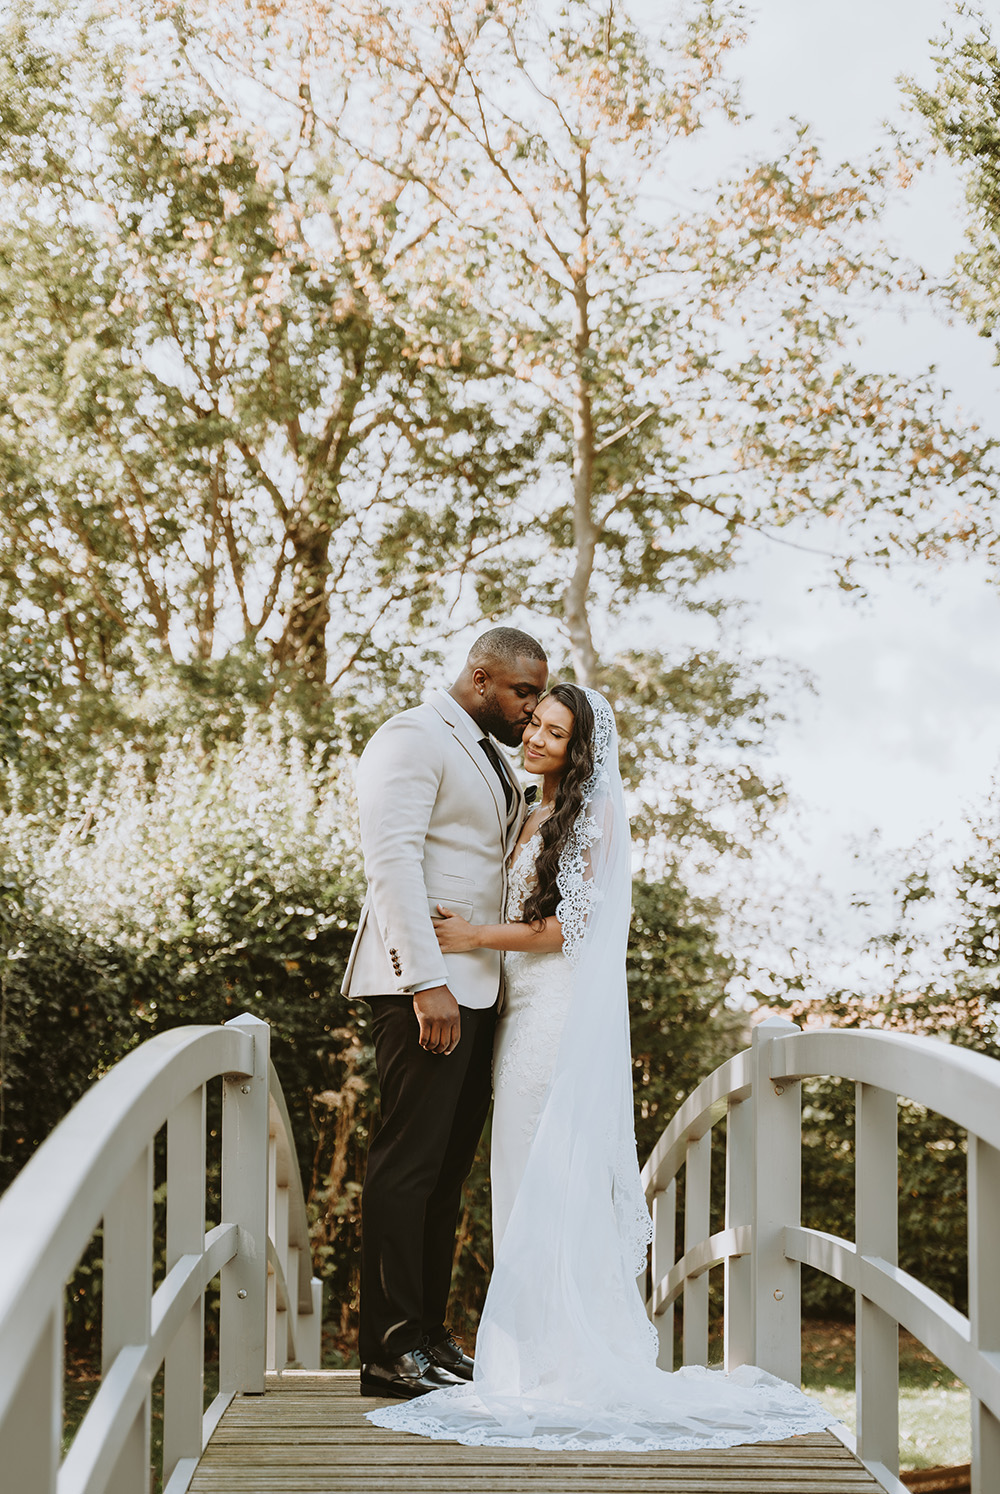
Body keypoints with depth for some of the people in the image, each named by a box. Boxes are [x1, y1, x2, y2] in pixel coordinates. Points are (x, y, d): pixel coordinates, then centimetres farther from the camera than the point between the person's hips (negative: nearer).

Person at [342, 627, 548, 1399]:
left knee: (450, 1166, 10)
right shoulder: (413, 738, -7)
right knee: (409, 1160, -8)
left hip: (477, 982, 9)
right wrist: (427, 982, -23)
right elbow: (393, 859, -17)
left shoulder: (492, 758, 22)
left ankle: (429, 1335, 16)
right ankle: (388, 1351, -5)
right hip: (425, 984, -9)